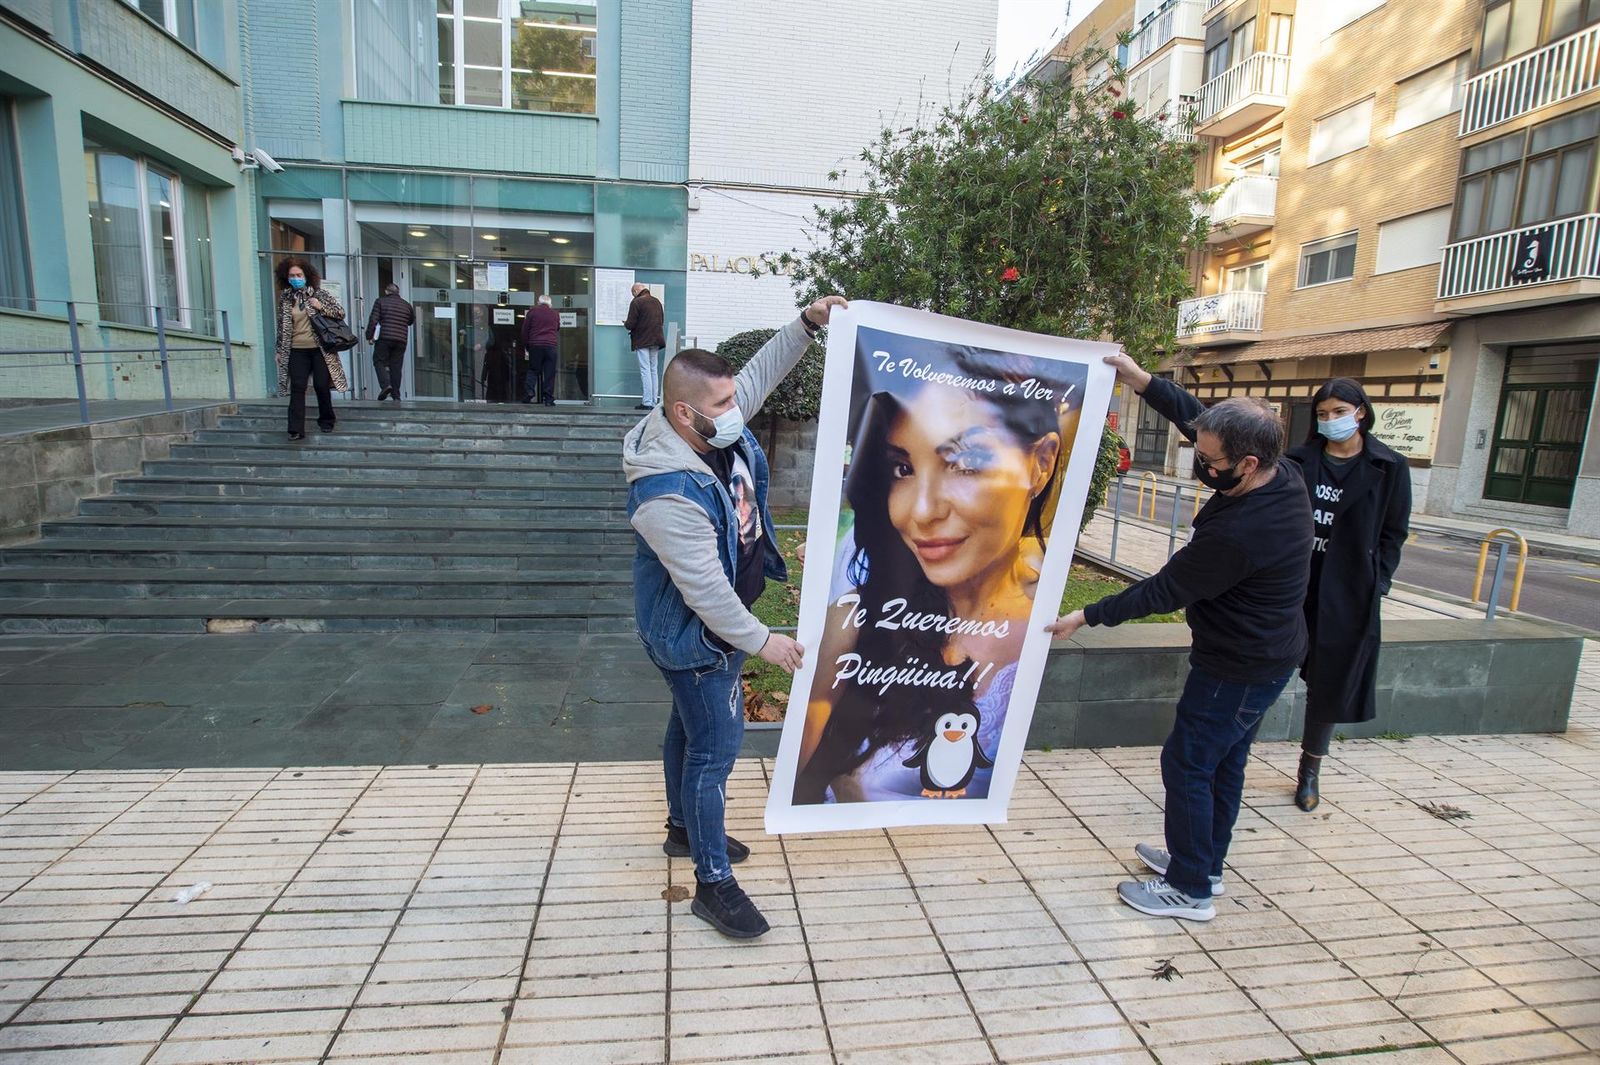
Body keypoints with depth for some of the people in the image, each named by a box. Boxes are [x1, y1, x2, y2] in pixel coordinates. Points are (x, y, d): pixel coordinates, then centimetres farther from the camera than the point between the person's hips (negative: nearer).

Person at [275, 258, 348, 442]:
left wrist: (321, 307, -14)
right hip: (297, 350, 2)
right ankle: (296, 430, -5)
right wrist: (280, 350, 12)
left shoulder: (319, 294, 2)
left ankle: (326, 421, 25)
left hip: (319, 349, -2)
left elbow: (341, 312, 1)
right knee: (297, 389, -4)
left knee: (321, 385, 3)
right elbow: (282, 326, 13)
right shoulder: (285, 299, 8)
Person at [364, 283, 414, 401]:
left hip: (385, 338, -3)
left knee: (379, 361, 6)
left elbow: (373, 319, -3)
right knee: (396, 366, 6)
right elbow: (411, 320, 27)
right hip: (401, 340, 3)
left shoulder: (381, 301, 4)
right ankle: (396, 396, 3)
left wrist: (369, 336, 1)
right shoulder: (406, 305, 14)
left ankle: (386, 385, -18)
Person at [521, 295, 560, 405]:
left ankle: (529, 392, -11)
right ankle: (549, 399, -3)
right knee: (549, 373, 1)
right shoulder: (555, 313, 12)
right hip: (551, 345, 0)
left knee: (533, 370, 8)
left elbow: (525, 330, 8)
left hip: (535, 345, 0)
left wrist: (526, 345, 16)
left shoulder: (532, 312, 7)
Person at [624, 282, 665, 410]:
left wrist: (625, 324, 8)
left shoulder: (636, 302, -11)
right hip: (656, 340, 6)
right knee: (654, 370, 12)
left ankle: (647, 402, -6)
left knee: (645, 371, -5)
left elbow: (630, 324, -13)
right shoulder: (656, 301, 10)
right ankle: (655, 401, 14)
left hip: (642, 341, -6)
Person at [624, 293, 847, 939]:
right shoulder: (667, 493, -35)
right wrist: (760, 641, -22)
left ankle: (685, 830, 46)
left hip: (716, 623, 9)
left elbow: (760, 374, 7)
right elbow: (704, 590, -31)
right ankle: (713, 883, 16)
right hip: (694, 634, -9)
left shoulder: (718, 430, -9)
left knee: (692, 725, 24)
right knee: (716, 748, -1)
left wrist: (806, 325, -2)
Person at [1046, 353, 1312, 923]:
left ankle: (1190, 890, 19)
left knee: (1187, 765, 4)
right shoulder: (1283, 473, -9)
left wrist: (1087, 616, -12)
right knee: (1223, 762, 20)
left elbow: (1165, 590, -22)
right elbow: (1198, 415, 3)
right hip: (1267, 653, 10)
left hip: (1240, 668, -10)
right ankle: (1203, 863, 37)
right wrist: (1142, 380, -3)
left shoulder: (1239, 532, -34)